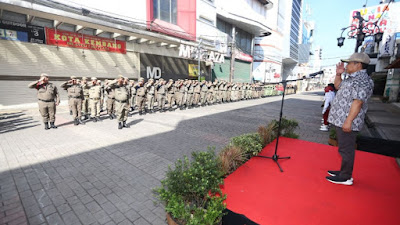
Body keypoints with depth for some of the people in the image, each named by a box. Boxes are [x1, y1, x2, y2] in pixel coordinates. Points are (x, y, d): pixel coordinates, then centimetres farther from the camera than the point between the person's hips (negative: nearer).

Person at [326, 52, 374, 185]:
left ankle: (346, 177, 12)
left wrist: (348, 121, -26)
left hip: (347, 123, -10)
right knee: (345, 148, 18)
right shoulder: (352, 78, 15)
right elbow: (338, 86, 32)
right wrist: (338, 74, 16)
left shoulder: (362, 81, -16)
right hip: (341, 120, 10)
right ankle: (344, 171, 31)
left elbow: (358, 102, -23)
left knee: (346, 149, 0)